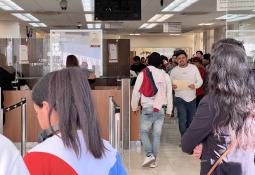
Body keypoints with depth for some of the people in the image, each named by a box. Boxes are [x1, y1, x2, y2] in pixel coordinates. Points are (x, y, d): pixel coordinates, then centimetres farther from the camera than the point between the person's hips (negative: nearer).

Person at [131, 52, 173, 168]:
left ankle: (149, 155, -5)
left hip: (147, 109, -2)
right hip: (160, 110, 3)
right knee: (157, 135, 8)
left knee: (143, 132, 11)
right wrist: (169, 110, 16)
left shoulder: (143, 74, -4)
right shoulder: (165, 75, 3)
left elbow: (136, 92, -1)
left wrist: (134, 107, 13)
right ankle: (154, 160, 12)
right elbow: (169, 94, 6)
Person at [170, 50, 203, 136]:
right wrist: (172, 86, -20)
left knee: (191, 120, 14)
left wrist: (195, 85, -22)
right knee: (182, 121, -9)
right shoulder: (174, 70, -1)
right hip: (180, 99, -2)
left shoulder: (194, 67, -1)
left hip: (192, 98, 2)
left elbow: (200, 81, 0)